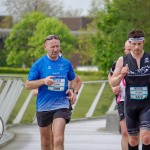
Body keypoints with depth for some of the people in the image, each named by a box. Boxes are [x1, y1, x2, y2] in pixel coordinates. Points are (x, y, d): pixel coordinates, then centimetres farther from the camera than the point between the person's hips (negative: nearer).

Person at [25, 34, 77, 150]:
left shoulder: (66, 64, 4)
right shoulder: (39, 64, -2)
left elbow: (73, 79, 22)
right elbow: (28, 85, -2)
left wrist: (72, 90, 1)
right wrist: (43, 81, -18)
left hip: (61, 105, -1)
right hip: (43, 107, 1)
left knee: (58, 140, -17)